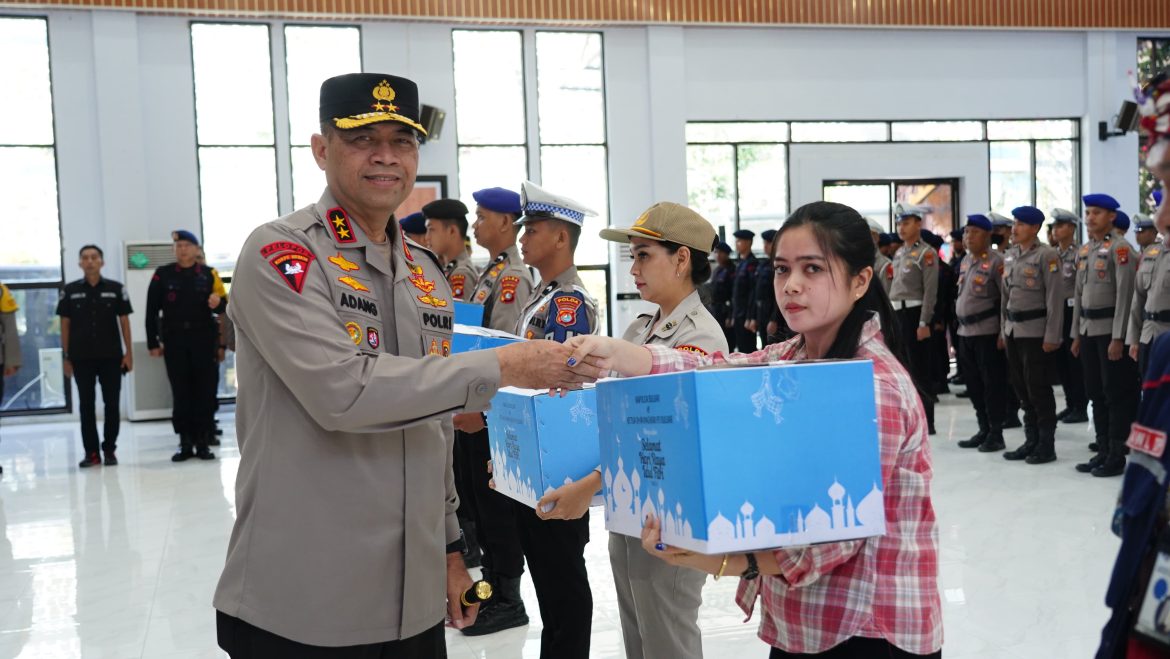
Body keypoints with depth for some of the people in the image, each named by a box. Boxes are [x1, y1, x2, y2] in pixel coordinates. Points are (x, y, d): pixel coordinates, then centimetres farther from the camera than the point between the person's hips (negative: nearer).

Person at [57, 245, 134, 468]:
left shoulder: (116, 288, 2)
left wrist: (128, 352, -2)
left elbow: (124, 321, 4)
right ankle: (91, 452, 10)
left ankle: (109, 450, 12)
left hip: (111, 356, -1)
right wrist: (66, 356, 2)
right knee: (86, 405, 4)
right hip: (81, 358, 1)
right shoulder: (70, 290, 4)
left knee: (112, 404, 2)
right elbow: (65, 324, 6)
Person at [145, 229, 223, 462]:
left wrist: (218, 303, -11)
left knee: (204, 392, 2)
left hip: (203, 340, 1)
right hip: (174, 341, 0)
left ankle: (203, 443, 10)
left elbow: (222, 306, 13)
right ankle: (185, 444, 10)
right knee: (180, 393, 3)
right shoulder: (163, 274, 4)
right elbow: (152, 311, 3)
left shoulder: (208, 274, 6)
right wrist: (153, 342, -1)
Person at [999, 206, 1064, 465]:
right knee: (1021, 388, 11)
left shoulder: (1046, 256, -10)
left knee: (1038, 389, -1)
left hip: (1035, 331, -7)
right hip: (1013, 330, 7)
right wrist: (1004, 329, 15)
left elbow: (1055, 298, -13)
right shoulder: (1009, 256, 12)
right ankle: (1031, 441, 21)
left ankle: (1046, 445, 9)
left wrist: (1052, 337, -15)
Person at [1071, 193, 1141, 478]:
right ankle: (1103, 452, 20)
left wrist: (1118, 338, -19)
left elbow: (1125, 293, -16)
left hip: (1110, 330, -8)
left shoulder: (1119, 248, -10)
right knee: (1095, 393, 11)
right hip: (1088, 329, 8)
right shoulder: (1084, 250, 13)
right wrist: (1076, 334, 15)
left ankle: (1117, 456, 6)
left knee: (1117, 394, -1)